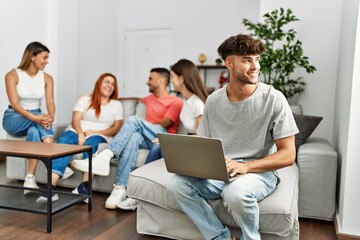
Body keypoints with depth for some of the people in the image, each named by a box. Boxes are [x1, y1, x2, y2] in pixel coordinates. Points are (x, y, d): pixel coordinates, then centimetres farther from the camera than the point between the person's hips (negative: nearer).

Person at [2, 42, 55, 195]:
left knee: (34, 131, -34)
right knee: (36, 124, -36)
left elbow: (50, 102, -10)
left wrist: (50, 117, -34)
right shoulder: (12, 76, -11)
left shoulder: (47, 78, 1)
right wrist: (35, 118, -38)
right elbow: (14, 104, -21)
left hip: (36, 118, 3)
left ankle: (30, 179, -36)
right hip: (13, 119, -3)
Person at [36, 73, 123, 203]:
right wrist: (80, 134, -20)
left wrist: (96, 132, -10)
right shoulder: (85, 99, 14)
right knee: (64, 141, -33)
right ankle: (50, 186, -47)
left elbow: (116, 128, 5)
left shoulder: (117, 105, 16)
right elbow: (75, 120, 1)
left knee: (90, 144, -37)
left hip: (100, 136, 0)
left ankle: (85, 186, -50)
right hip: (77, 131, 1)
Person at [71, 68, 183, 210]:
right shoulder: (146, 100, 29)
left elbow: (163, 125, -6)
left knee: (134, 121, -28)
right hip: (146, 140, 4)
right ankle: (120, 188, -40)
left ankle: (104, 157, -38)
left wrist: (140, 125, -2)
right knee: (133, 137, -33)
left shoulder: (176, 102, 5)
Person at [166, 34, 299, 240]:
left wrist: (245, 166, -25)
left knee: (235, 192, -36)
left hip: (260, 172, -4)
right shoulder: (214, 101, 2)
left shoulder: (274, 99, -10)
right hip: (219, 173, 4)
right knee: (176, 184, -18)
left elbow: (288, 155, -11)